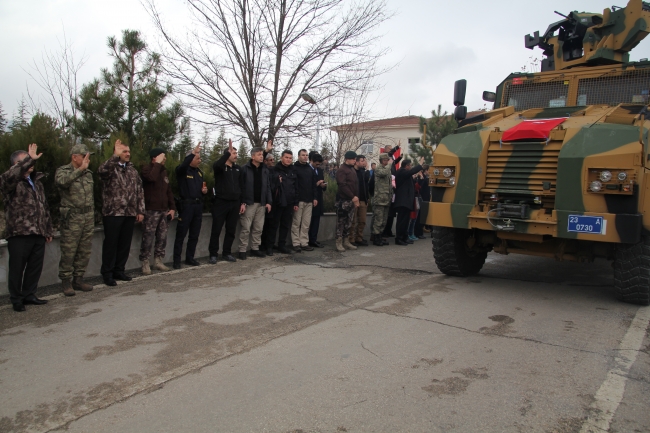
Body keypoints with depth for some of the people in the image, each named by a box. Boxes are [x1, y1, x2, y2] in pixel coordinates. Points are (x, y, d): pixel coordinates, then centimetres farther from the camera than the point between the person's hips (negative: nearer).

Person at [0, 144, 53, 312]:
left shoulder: (36, 182, 17)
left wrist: (48, 230, 18)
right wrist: (29, 159, -33)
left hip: (38, 235, 6)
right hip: (19, 235, -6)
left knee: (35, 267, 12)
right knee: (17, 268, 4)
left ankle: (29, 295, 27)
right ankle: (16, 299, 18)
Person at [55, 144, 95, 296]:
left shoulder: (88, 173, 15)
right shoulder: (63, 171, -2)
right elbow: (62, 182, -28)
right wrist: (80, 169, -27)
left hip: (88, 216, 6)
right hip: (71, 217, -6)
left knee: (85, 251, 8)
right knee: (68, 252, -2)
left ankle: (78, 279, 18)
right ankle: (66, 282, 8)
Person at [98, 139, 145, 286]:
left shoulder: (132, 170, 14)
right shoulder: (110, 168, -3)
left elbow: (139, 190, 13)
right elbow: (102, 170, -29)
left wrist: (140, 211, 8)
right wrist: (115, 156, -33)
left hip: (130, 214, 5)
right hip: (113, 213, -5)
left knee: (125, 244, 9)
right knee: (111, 244, 1)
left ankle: (119, 270, 22)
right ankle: (107, 274, 11)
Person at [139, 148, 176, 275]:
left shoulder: (163, 171, 17)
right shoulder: (147, 169, -5)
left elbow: (169, 191, 19)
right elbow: (152, 177, -30)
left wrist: (172, 207, 11)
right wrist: (157, 164, -18)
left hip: (164, 210, 7)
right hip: (151, 211, -7)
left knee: (162, 238, 9)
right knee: (148, 238, -4)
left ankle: (158, 261, 19)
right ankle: (145, 263, 5)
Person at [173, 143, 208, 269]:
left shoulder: (200, 172, 16)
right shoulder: (182, 171, -3)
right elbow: (182, 166, -28)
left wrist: (204, 191, 4)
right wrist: (192, 153, -29)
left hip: (198, 205, 6)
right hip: (186, 205, -6)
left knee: (194, 235, 10)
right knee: (181, 235, -3)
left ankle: (189, 258, 20)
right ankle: (177, 260, 3)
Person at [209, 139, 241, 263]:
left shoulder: (237, 168, 12)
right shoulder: (220, 167, -3)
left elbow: (241, 185, 14)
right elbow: (216, 165, -29)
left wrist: (242, 201, 8)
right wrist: (228, 152, -33)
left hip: (235, 203, 5)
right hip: (221, 202, -5)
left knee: (231, 230, 9)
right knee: (216, 230, 0)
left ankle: (227, 253, 19)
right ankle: (213, 254, 9)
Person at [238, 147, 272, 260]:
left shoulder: (265, 169, 12)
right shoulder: (245, 169, -3)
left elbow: (268, 186, 12)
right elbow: (241, 186, -7)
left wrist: (268, 202, 5)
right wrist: (242, 202, -13)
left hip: (261, 203, 5)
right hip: (249, 203, -5)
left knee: (258, 228, 8)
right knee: (246, 228, -4)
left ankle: (255, 248, 18)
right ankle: (242, 250, 3)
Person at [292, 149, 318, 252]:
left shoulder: (310, 169, 17)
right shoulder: (294, 168, -2)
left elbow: (314, 184, 18)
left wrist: (314, 197, 8)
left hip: (309, 200, 6)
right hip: (298, 200, -5)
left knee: (306, 223, 6)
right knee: (296, 223, -2)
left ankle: (304, 243, 11)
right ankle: (296, 243, 3)